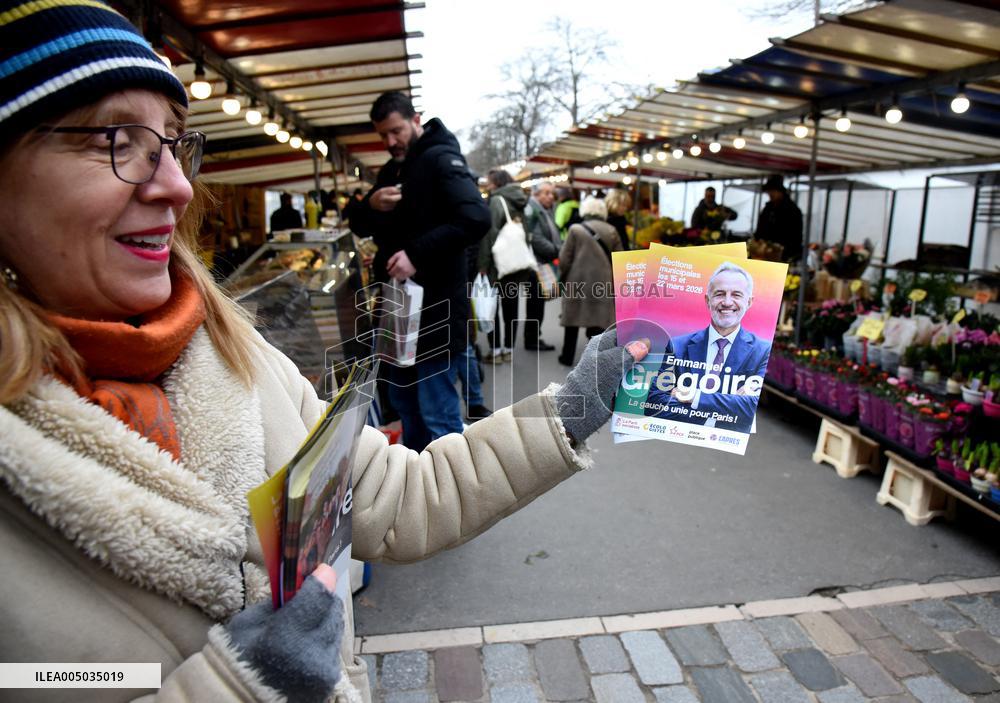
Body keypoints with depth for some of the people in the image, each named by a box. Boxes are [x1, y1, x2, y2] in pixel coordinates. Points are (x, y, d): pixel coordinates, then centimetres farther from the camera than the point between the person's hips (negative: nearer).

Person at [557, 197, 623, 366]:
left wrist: (563, 277, 11)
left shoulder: (576, 229, -3)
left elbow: (564, 258, -4)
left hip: (577, 281, -1)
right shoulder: (611, 231, 5)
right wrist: (613, 281, 17)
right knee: (597, 321, 5)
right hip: (601, 283, 1)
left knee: (573, 320, 11)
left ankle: (567, 357, 19)